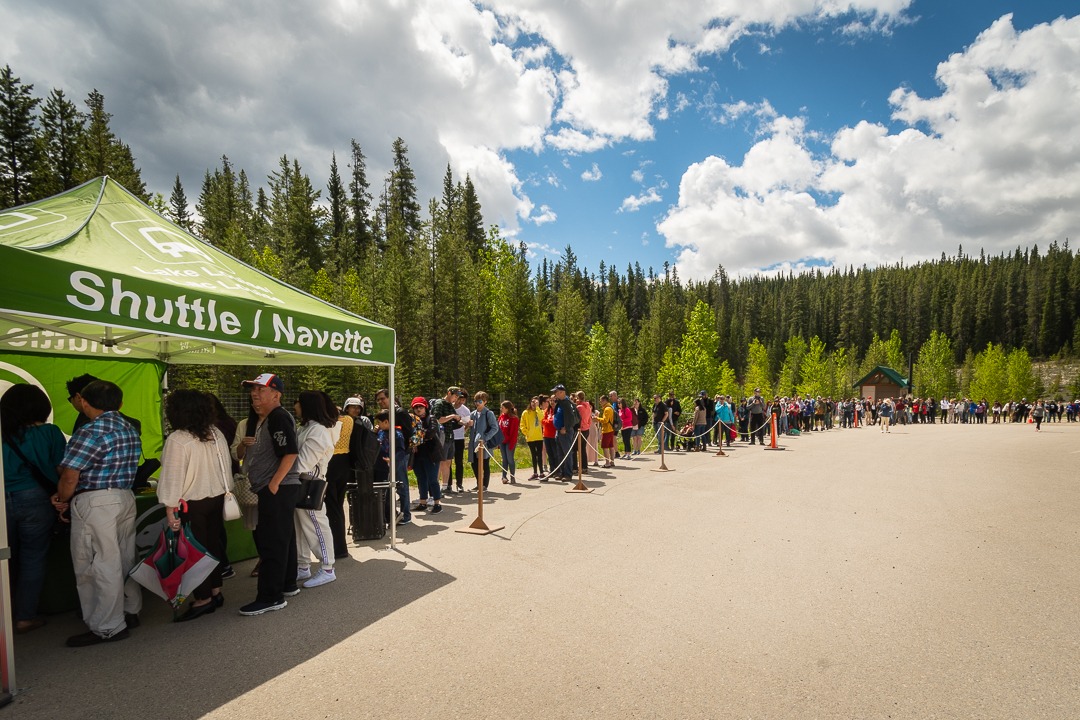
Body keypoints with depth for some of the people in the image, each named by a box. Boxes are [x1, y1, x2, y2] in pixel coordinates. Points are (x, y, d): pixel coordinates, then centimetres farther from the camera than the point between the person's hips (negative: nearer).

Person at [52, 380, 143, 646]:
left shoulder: (92, 431, -16)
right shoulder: (130, 429, 10)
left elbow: (70, 476, -18)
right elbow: (118, 469, 11)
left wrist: (62, 500, 2)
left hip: (95, 503, -8)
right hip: (126, 498, 8)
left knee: (101, 565, 1)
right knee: (124, 559, 18)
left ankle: (108, 628, 10)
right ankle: (130, 611, 31)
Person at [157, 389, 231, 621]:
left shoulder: (177, 439, -17)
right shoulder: (216, 433, 2)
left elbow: (173, 477, -18)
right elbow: (226, 466, 8)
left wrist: (170, 509, -14)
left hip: (192, 504, -6)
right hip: (217, 498, 7)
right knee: (213, 545, 16)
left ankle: (203, 599, 13)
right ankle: (215, 591, 27)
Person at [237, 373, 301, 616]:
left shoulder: (279, 417, -16)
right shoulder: (256, 420, 16)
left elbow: (290, 452, -23)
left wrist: (274, 484, -22)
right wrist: (244, 445, 4)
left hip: (279, 489, -10)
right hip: (269, 489, 10)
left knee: (272, 542, -5)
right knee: (283, 539, 18)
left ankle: (270, 597, 4)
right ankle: (287, 585, 30)